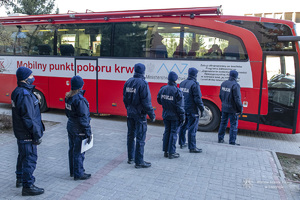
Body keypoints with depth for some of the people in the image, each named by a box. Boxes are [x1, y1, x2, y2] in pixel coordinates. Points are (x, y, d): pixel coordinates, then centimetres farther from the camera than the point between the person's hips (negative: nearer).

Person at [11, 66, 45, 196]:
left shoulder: (17, 92, 9)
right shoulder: (25, 95, -24)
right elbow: (28, 118, -24)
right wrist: (37, 135, -19)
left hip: (20, 132, 11)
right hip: (27, 134, -11)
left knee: (23, 156, 24)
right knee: (30, 158, -1)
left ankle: (20, 179, 41)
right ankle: (28, 186, 9)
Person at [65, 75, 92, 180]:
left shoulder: (68, 97, 3)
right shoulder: (80, 100, -23)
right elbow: (83, 118, -22)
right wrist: (88, 133, -17)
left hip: (70, 126, 9)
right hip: (79, 130, -9)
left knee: (72, 149, 20)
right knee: (79, 152, 3)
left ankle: (72, 171, 35)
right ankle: (78, 174, 16)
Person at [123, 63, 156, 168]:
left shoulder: (128, 82, 4)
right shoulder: (143, 84, -18)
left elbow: (125, 98, 11)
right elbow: (146, 101, -19)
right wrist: (152, 114, -10)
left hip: (130, 112, 7)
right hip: (140, 113, -7)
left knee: (131, 135, 18)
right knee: (140, 138, 1)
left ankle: (131, 157, 32)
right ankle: (139, 162, 8)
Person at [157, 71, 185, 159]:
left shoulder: (163, 89, -1)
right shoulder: (177, 91, -18)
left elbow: (159, 100, 10)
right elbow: (180, 106, -16)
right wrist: (182, 117, -9)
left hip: (165, 115, 6)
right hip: (174, 116, -5)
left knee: (167, 132, 15)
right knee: (173, 133, 4)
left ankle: (166, 151, 23)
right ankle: (171, 153, 10)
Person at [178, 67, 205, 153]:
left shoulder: (182, 83, 8)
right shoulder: (194, 84, -16)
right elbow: (198, 99, -18)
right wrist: (202, 109, -10)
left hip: (183, 109, 8)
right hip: (192, 110, -8)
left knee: (183, 126, 18)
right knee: (192, 129, -2)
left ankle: (182, 143, 31)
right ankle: (192, 147, 3)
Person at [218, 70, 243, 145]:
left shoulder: (224, 83, 5)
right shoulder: (235, 85, -18)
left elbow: (220, 95, 13)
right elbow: (237, 99, -18)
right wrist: (240, 108, -8)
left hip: (224, 108, 7)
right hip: (232, 109, -7)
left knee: (223, 123, 18)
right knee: (233, 125, 4)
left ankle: (220, 139, 26)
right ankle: (232, 141, 8)